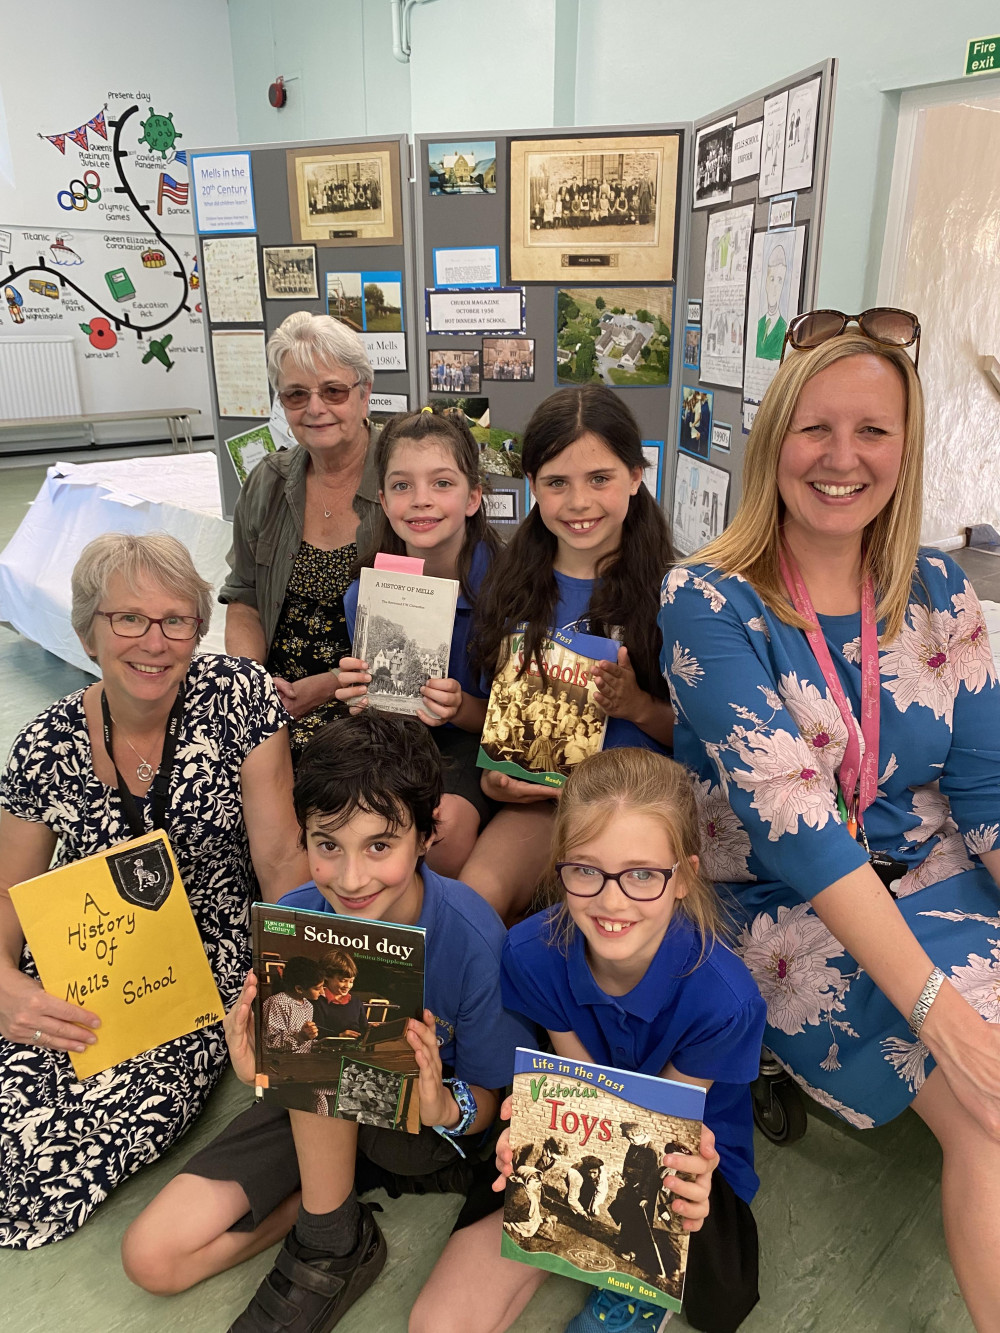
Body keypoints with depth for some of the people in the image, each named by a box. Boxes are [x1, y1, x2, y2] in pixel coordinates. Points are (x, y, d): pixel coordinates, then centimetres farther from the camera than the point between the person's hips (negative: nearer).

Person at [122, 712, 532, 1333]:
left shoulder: (472, 937, -27)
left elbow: (497, 1099, -15)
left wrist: (447, 1108, -38)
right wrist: (259, 1068, -28)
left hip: (426, 1124, -3)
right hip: (316, 1108, 4)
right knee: (152, 1258, -9)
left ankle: (334, 1245, -13)